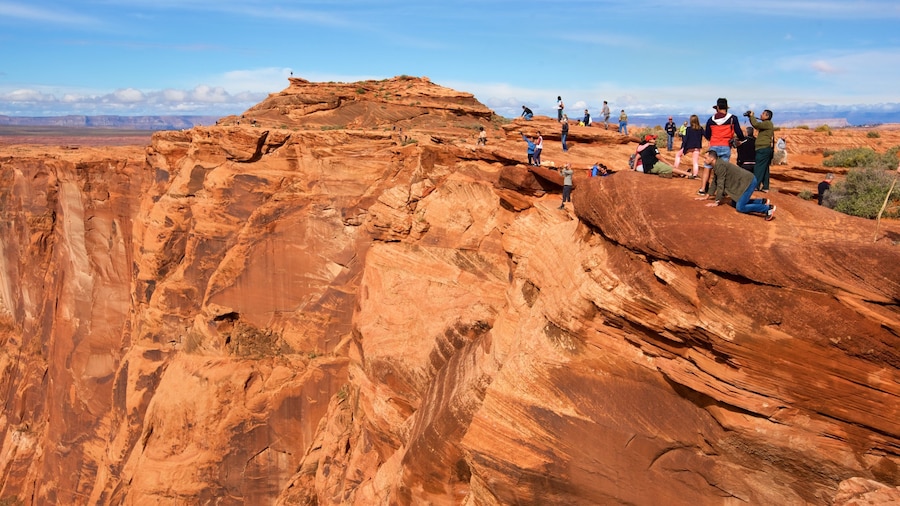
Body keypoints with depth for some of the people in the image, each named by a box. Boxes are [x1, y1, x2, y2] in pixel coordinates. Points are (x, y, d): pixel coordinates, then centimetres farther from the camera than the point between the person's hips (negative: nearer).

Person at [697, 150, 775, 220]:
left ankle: (768, 208, -13)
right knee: (735, 203, 17)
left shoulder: (720, 165, -19)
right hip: (744, 183, 10)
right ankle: (762, 201, 20)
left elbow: (720, 185, -18)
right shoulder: (716, 166, 11)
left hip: (748, 182, -10)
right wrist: (707, 196, 23)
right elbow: (715, 182, 21)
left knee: (740, 207, -17)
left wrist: (716, 202, -13)